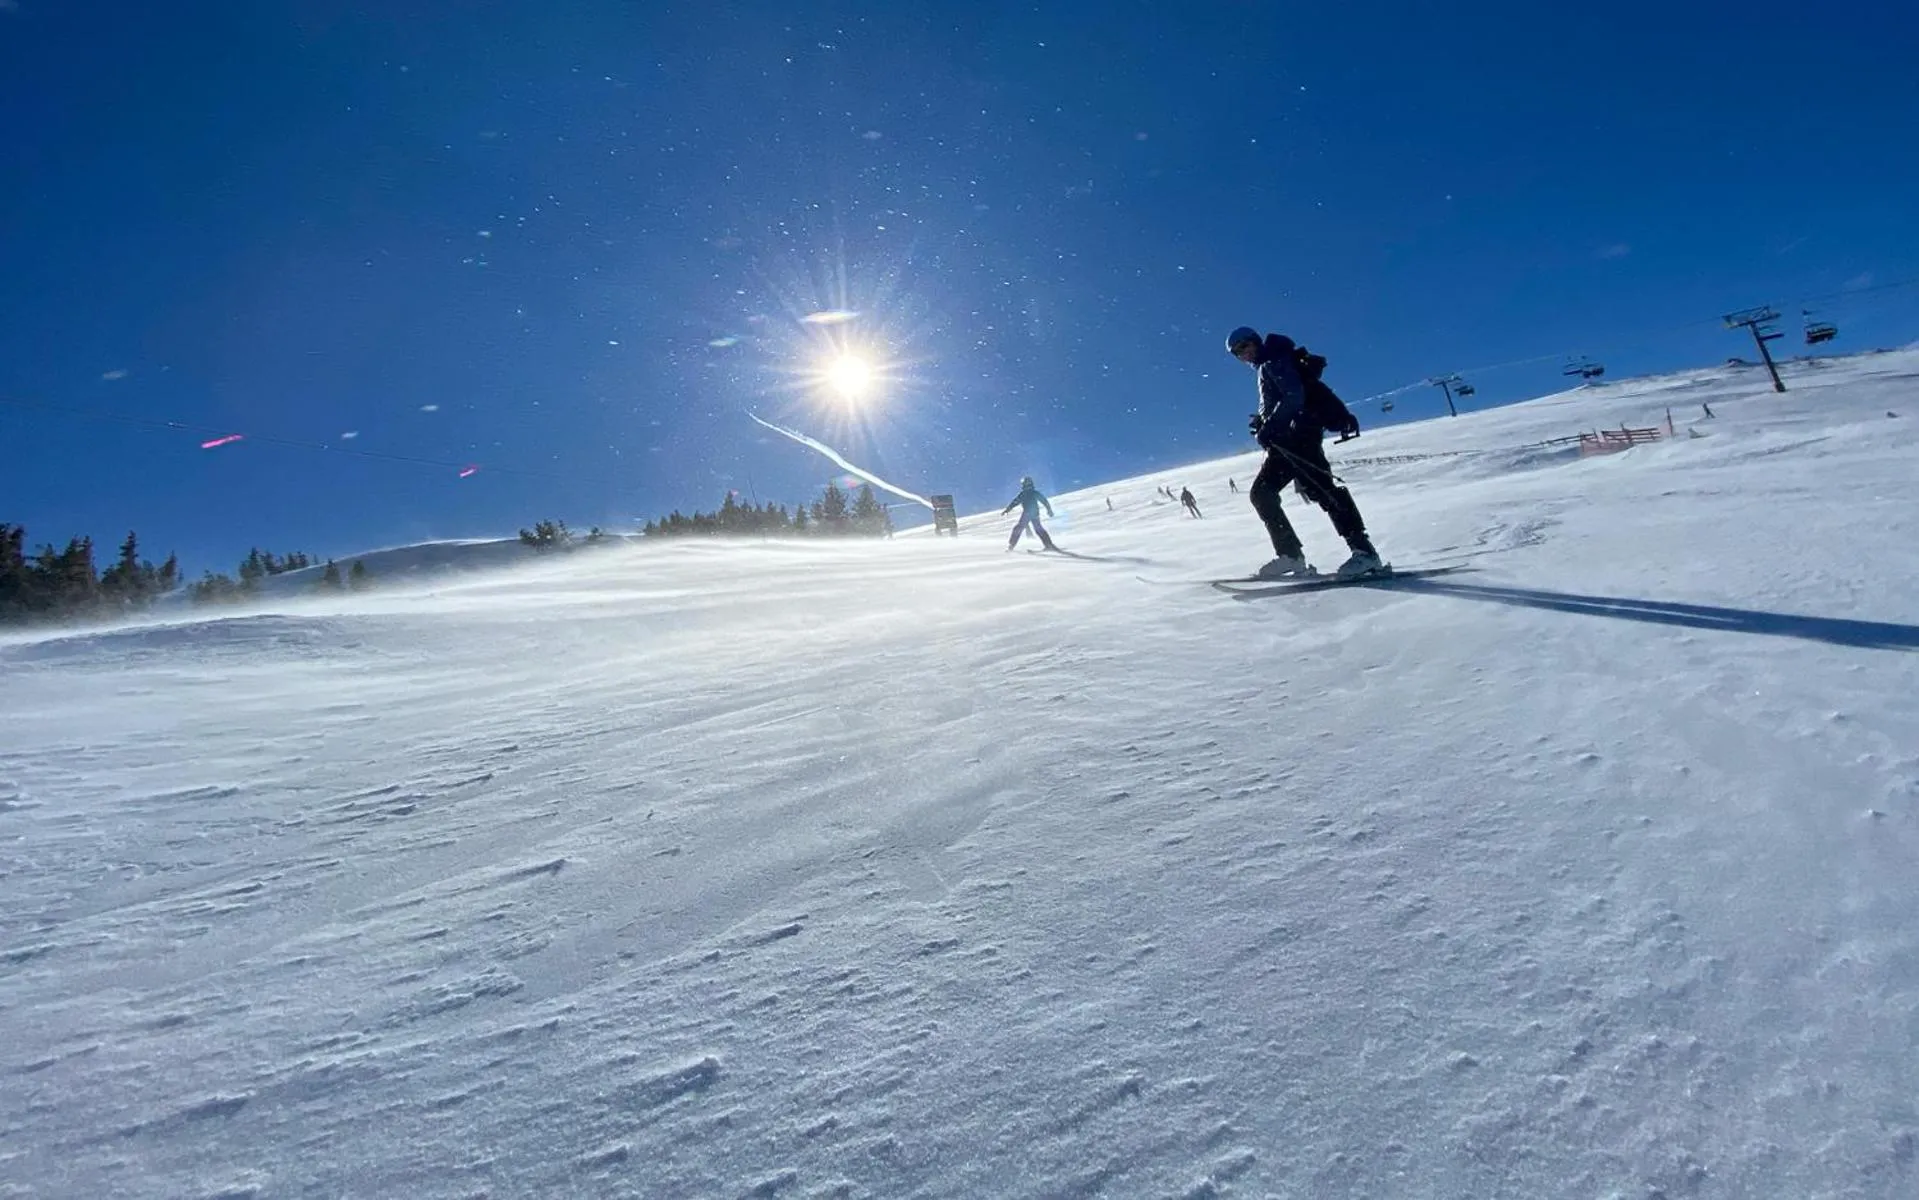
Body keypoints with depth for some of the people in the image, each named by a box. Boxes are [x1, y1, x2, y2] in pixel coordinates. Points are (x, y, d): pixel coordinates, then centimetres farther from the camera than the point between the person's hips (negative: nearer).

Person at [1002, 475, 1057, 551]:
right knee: (1039, 529, 14)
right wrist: (1049, 510, 26)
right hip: (1035, 514, 4)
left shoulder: (1022, 494, -4)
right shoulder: (1036, 492, 8)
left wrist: (1005, 510, -3)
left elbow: (1014, 503, -7)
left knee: (1018, 529, 5)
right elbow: (1044, 501, 14)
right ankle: (1048, 544, 4)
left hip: (1026, 514, -4)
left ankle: (1011, 545, 2)